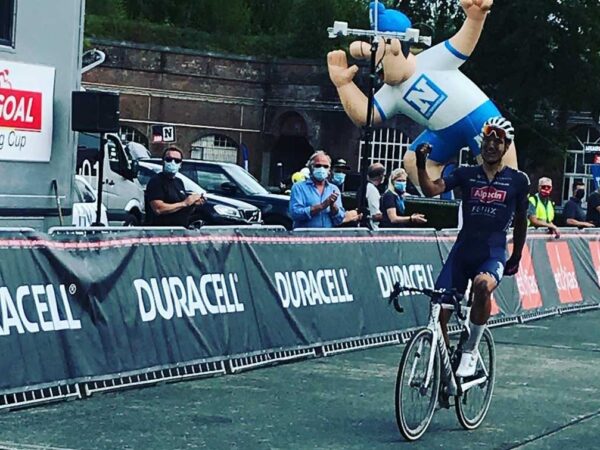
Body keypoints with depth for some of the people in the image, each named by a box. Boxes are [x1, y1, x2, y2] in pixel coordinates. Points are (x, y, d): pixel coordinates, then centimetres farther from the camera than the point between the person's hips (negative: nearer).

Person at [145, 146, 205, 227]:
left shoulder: (179, 182, 21)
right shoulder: (156, 181, -5)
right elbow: (158, 209, -18)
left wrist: (194, 203, 6)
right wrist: (184, 203, -12)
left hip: (182, 229, 8)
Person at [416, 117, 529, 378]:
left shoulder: (517, 180, 5)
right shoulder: (466, 175, 6)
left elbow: (520, 221, 16)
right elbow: (431, 190, -7)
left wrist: (516, 258, 18)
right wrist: (421, 165, -23)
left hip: (493, 255, -2)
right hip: (462, 252, 2)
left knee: (482, 285, -36)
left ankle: (470, 351, -18)